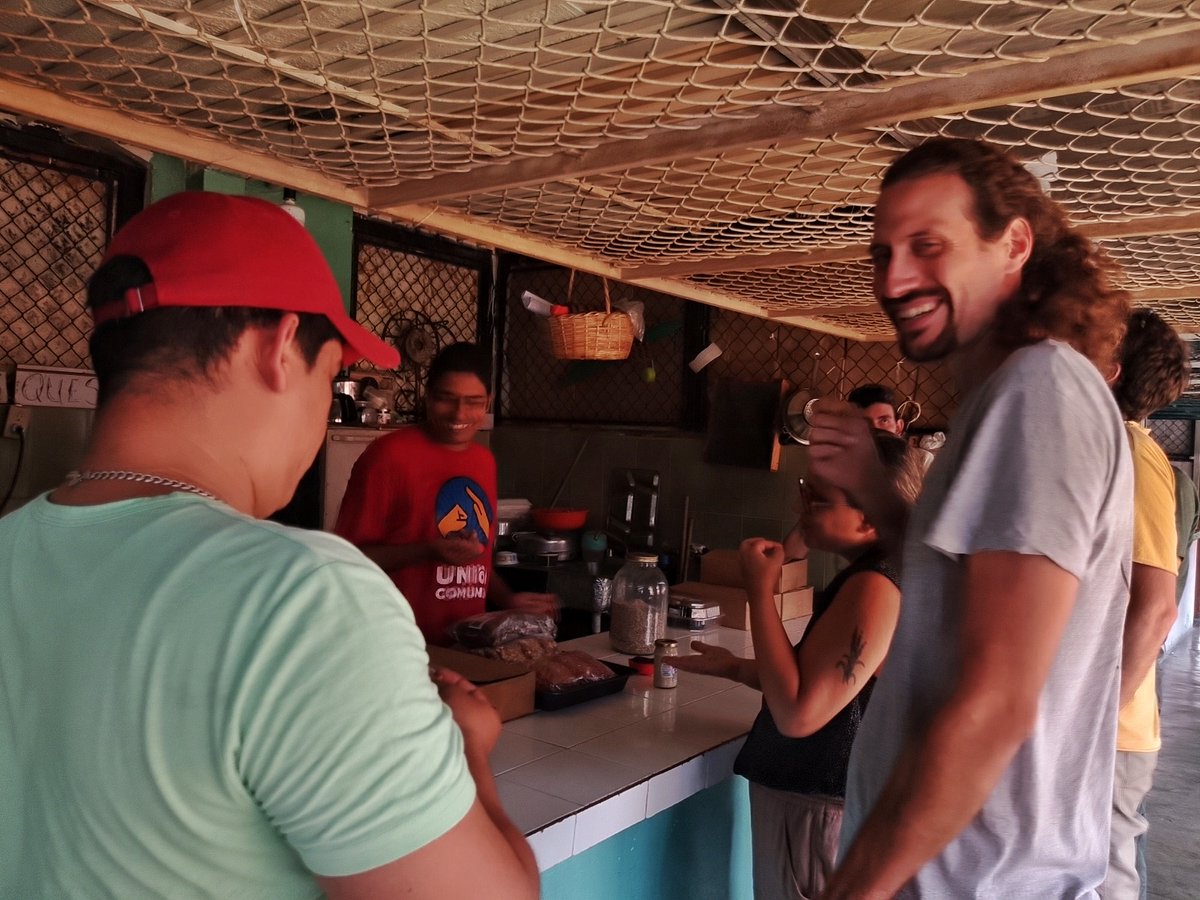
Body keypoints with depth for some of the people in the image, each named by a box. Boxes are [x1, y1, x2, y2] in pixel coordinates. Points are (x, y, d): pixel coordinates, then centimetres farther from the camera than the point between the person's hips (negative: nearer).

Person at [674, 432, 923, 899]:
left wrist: (760, 590, -26)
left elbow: (797, 714, -30)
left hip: (815, 811, -10)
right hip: (812, 795, 10)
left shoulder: (875, 587, -27)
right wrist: (735, 668, 7)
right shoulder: (872, 574, 6)